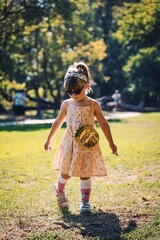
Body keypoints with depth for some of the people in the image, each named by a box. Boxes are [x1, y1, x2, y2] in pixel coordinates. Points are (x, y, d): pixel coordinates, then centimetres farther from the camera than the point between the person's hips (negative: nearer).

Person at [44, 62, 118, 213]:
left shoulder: (93, 104, -3)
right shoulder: (67, 104, 2)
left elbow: (103, 124, 3)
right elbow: (58, 123, 14)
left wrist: (111, 143, 4)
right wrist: (49, 139, 18)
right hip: (70, 144, 2)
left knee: (85, 174, -2)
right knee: (65, 172, 7)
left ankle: (85, 201, 6)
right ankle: (60, 192, 34)